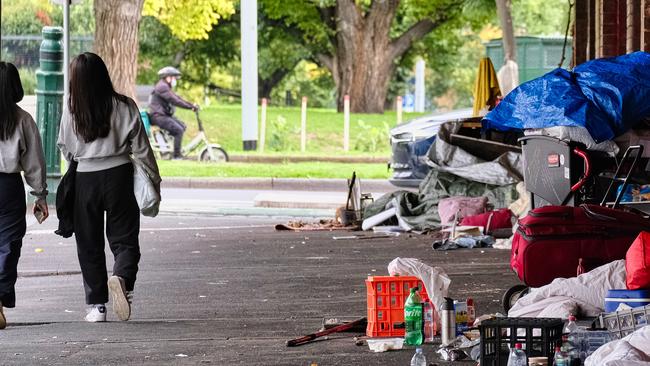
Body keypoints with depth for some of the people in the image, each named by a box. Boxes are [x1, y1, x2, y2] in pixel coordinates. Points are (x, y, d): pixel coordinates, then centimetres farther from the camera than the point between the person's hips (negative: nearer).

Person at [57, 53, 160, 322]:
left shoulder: (71, 108, -5)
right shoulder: (124, 107, -5)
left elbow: (65, 147, 6)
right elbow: (141, 149, -2)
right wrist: (155, 180, 8)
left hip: (84, 178, 0)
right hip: (118, 176, 0)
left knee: (89, 243, 11)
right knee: (124, 238, 7)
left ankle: (96, 305, 10)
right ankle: (122, 277, -24)